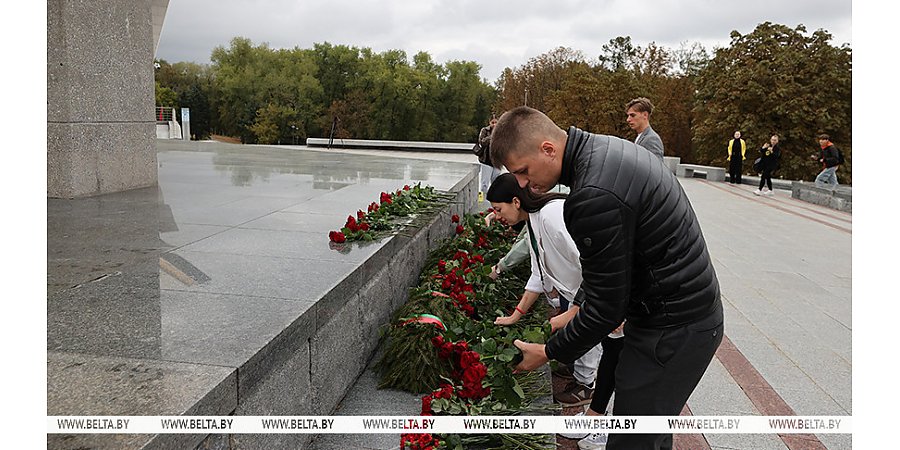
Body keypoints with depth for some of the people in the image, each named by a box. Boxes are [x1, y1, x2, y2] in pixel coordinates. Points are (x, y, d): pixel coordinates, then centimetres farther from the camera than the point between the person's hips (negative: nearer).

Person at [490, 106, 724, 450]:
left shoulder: (595, 195, -29)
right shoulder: (603, 148, 4)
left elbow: (606, 308, -21)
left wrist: (549, 352, -7)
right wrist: (575, 309, 13)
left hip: (673, 330, -10)